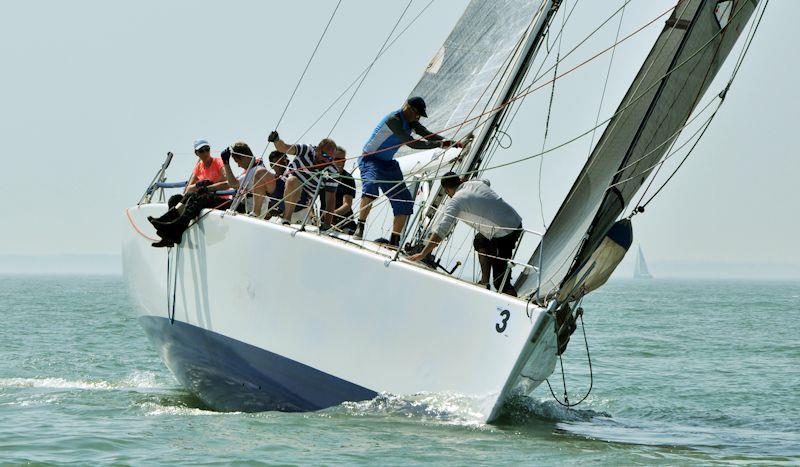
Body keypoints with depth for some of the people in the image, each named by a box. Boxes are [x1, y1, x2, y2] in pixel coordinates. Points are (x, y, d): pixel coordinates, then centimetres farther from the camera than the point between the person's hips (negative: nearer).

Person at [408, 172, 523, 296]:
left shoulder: (456, 201, -7)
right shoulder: (477, 183, 14)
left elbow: (441, 230, -14)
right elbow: (486, 182, 42)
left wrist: (423, 254, -11)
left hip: (505, 235, -8)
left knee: (500, 282, -3)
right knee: (480, 241, 31)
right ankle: (485, 283, 30)